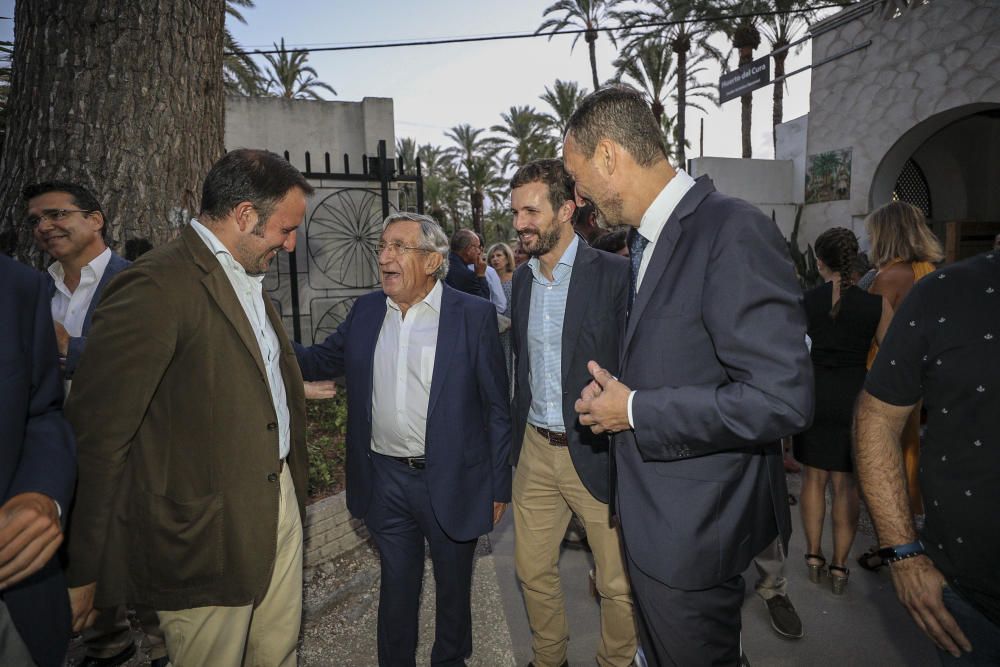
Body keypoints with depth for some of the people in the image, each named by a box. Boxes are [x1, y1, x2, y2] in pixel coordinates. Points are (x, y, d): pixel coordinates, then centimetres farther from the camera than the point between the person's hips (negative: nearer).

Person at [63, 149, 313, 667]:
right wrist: (81, 570, -11)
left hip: (278, 503, 8)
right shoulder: (157, 286, -20)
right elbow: (96, 433, -19)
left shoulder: (247, 280, 10)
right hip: (206, 533, -8)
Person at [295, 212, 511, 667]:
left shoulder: (474, 315, -10)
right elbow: (324, 360, 13)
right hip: (386, 479, 3)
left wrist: (498, 486, -6)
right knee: (396, 584, 21)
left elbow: (497, 406, -8)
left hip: (451, 481, -2)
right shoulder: (366, 311, 3)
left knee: (453, 586, 19)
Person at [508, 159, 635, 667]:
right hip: (536, 452, 6)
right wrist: (517, 439, 15)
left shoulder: (615, 274, -12)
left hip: (597, 452, -5)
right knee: (532, 571, 18)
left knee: (619, 585, 10)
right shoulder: (523, 278, 8)